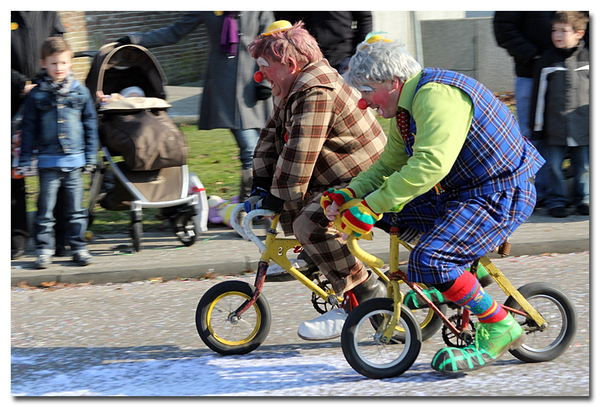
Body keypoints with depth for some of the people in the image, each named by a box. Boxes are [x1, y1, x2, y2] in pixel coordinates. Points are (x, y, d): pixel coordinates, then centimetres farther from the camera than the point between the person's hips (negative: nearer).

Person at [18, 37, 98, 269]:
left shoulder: (80, 92, 5)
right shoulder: (36, 95, 1)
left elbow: (90, 125, 11)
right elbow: (28, 128, 4)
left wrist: (91, 156, 9)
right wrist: (24, 160, 1)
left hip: (74, 160, 1)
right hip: (48, 161, -1)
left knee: (76, 208, 6)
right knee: (45, 208, 1)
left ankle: (78, 247, 14)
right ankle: (44, 249, 7)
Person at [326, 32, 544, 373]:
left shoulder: (437, 96, -23)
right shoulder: (405, 108, 11)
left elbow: (431, 164, -34)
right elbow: (388, 166, 16)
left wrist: (371, 206, -34)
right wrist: (346, 196, 0)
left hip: (501, 195, -11)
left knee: (429, 261, -25)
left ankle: (498, 328, -8)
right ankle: (469, 272, 24)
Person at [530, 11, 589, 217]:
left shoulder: (587, 58, 3)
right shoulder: (547, 60, 2)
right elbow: (539, 95, 5)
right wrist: (537, 125, 4)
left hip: (582, 128, 0)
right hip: (554, 129, 0)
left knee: (583, 166, 6)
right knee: (554, 166, 2)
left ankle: (583, 199, 19)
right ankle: (556, 200, 13)